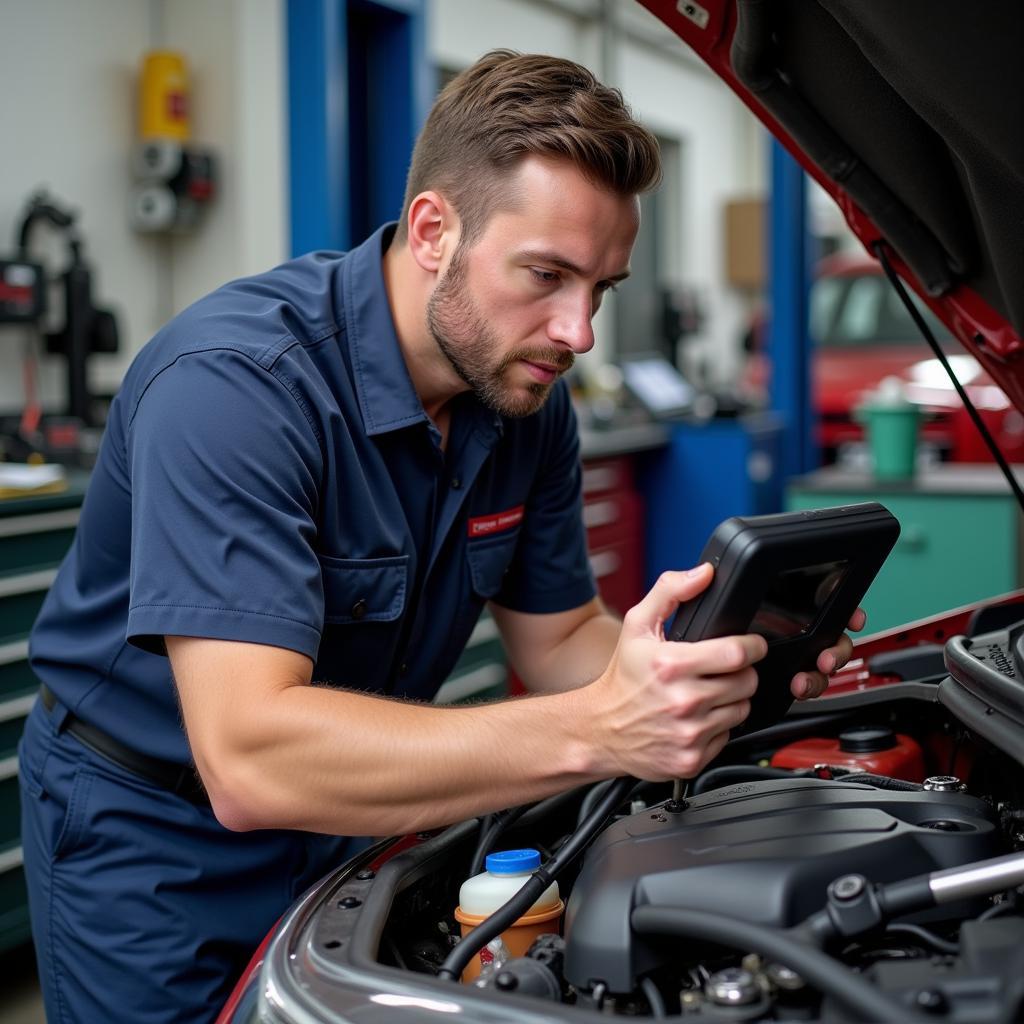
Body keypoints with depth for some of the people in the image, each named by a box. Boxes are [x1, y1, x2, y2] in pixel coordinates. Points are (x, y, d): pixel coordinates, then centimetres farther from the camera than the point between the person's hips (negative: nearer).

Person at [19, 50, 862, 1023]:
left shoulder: (527, 397, -8)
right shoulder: (232, 383, -32)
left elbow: (557, 640, 3)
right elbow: (247, 758, -40)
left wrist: (736, 661, -18)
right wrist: (594, 730, -46)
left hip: (348, 819, 6)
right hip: (152, 835, -6)